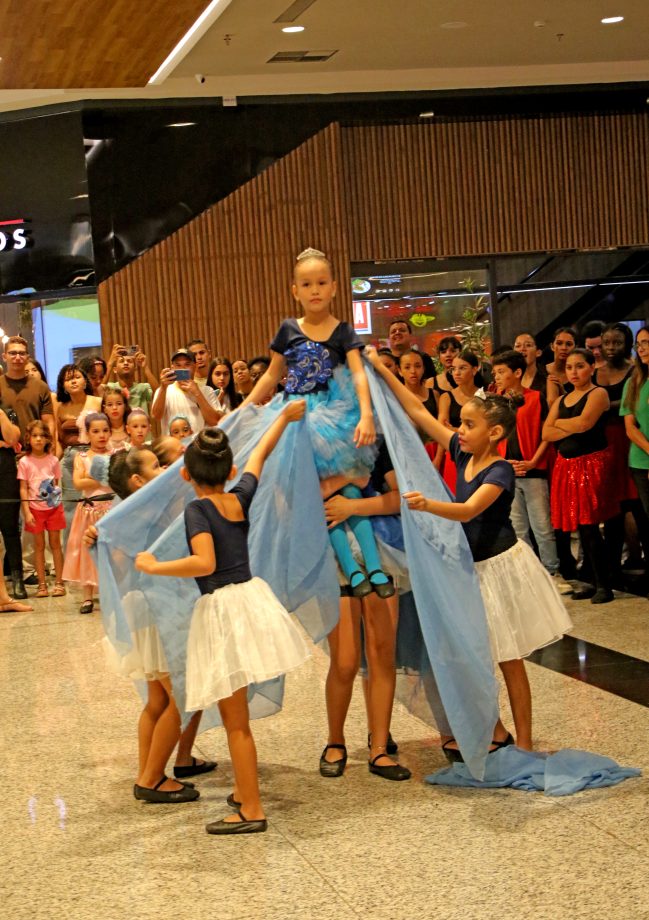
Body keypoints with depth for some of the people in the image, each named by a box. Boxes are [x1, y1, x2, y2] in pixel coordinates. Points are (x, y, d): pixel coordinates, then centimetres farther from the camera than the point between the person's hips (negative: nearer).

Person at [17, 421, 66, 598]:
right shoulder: (24, 462, -3)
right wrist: (26, 512, -9)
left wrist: (56, 497, -1)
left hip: (54, 507, 1)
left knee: (55, 543, 5)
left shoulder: (53, 460, 3)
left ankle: (59, 583, 10)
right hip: (35, 508, -1)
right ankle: (42, 585, 10)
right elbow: (23, 488, -3)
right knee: (39, 545, 5)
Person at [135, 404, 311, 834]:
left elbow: (204, 563, -25)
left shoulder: (198, 509, -11)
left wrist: (154, 567, -14)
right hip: (254, 596, 7)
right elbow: (260, 454, 22)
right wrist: (284, 417, 38)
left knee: (236, 720, -1)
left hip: (223, 608, -7)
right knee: (236, 714, 20)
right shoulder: (242, 497, 6)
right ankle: (246, 791, 29)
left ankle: (252, 811, 3)